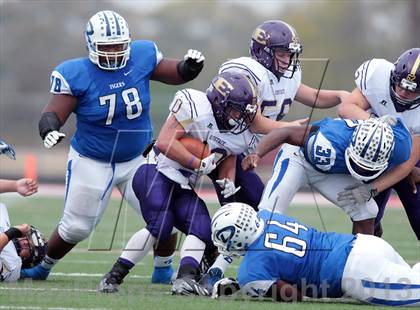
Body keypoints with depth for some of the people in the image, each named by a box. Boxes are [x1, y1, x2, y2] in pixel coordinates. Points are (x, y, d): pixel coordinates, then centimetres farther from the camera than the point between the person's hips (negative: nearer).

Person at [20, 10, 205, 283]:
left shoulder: (142, 57, -13)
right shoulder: (76, 75, -21)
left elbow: (173, 74, 3)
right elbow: (54, 113, -22)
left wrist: (190, 66, -18)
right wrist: (49, 131, -44)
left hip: (138, 160, 3)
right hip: (91, 163, -3)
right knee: (76, 228, 6)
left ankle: (163, 270, 20)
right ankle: (42, 268, 32)